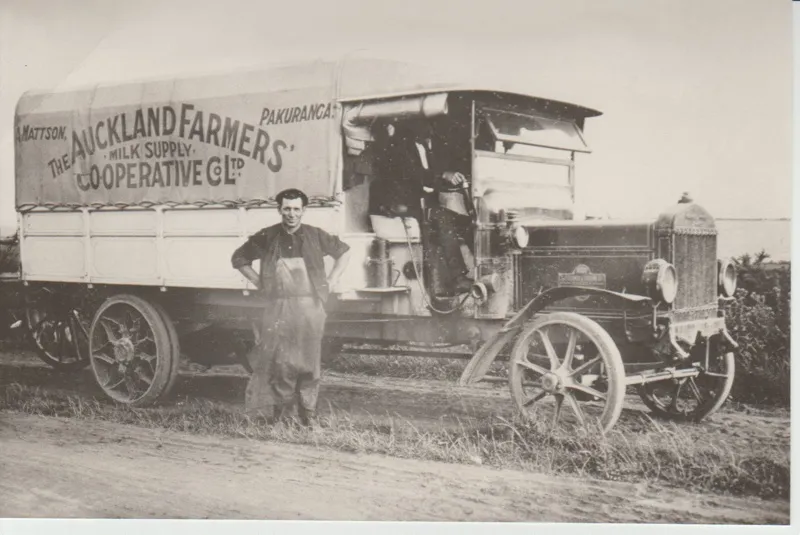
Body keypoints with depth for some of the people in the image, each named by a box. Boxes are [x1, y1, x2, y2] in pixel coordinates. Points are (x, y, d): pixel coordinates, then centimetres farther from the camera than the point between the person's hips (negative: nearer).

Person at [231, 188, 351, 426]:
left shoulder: (316, 236, 5)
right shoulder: (267, 237, 4)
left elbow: (344, 251, 21)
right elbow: (238, 258, 17)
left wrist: (332, 280, 12)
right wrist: (258, 281, 7)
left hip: (310, 306, 1)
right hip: (278, 307, -1)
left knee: (309, 360, 3)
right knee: (280, 360, -6)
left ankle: (308, 411, 12)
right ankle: (279, 407, 5)